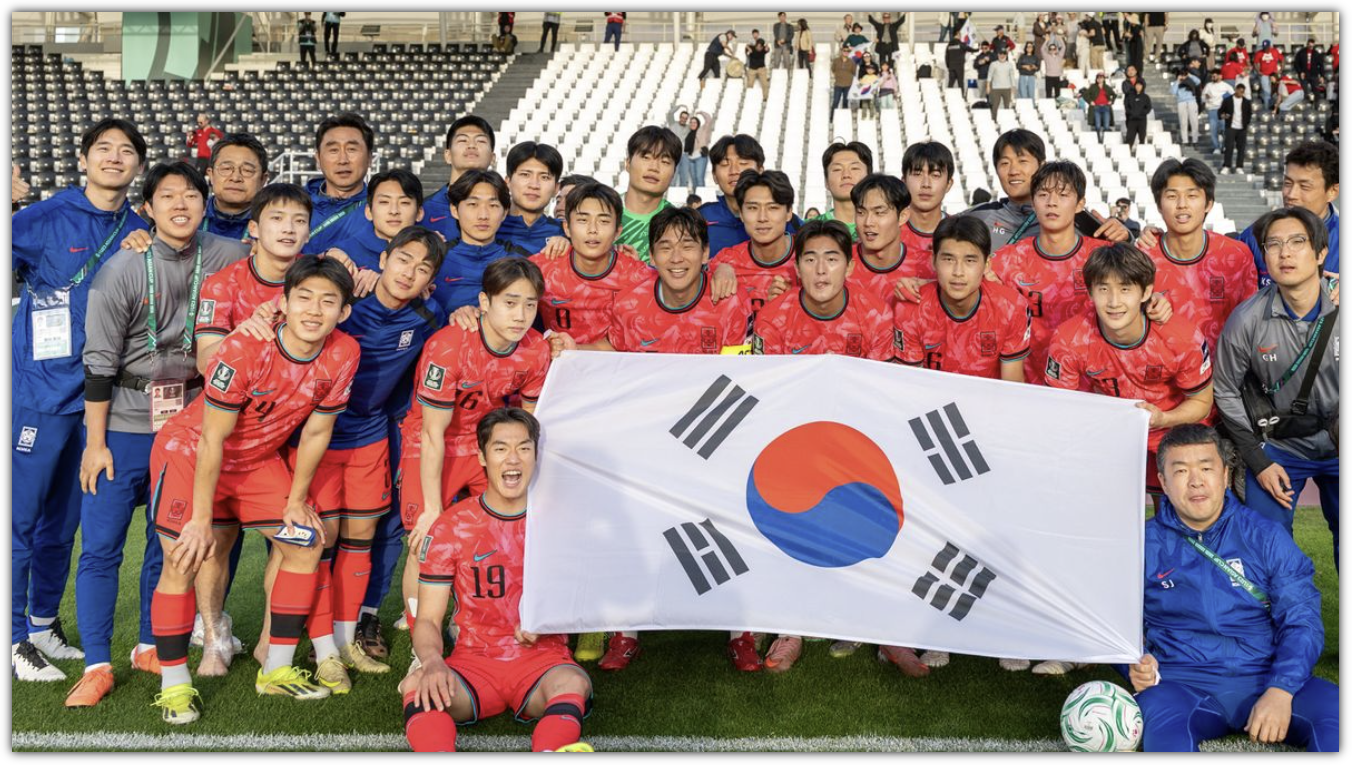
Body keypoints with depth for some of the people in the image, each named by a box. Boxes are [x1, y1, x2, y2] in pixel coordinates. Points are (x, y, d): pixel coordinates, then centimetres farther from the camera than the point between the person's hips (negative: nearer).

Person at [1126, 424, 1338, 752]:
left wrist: (1280, 691, -15)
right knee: (1163, 728, -38)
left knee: (1337, 714, -29)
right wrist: (1135, 664, -10)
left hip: (1266, 676, 2)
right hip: (1181, 682, -2)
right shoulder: (1144, 545, 7)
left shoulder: (1265, 537, 8)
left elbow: (1301, 620, 1)